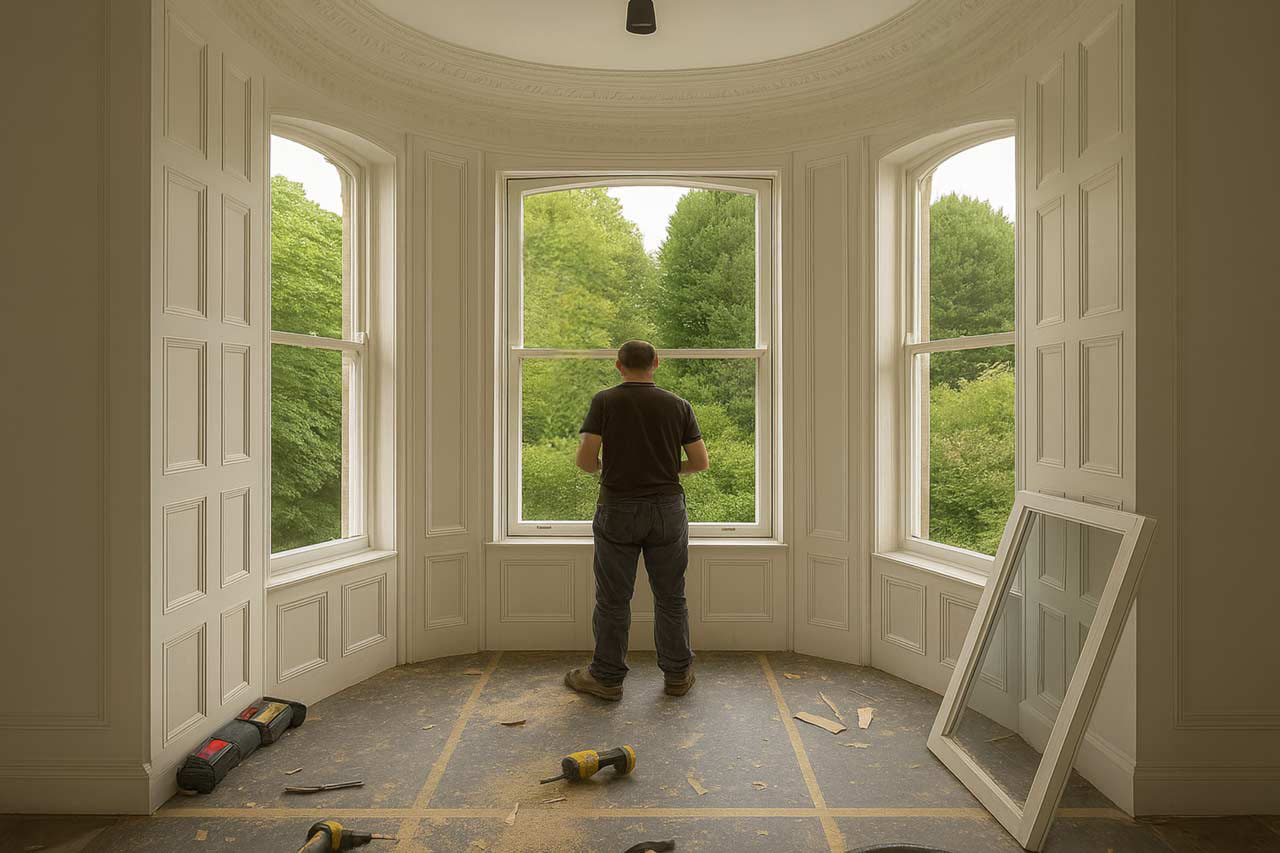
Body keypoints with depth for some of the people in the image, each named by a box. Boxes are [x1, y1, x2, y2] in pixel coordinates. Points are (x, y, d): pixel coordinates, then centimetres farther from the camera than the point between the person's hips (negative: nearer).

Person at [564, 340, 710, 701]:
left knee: (613, 600, 9)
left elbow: (585, 459, -10)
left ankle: (607, 677, 21)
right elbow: (701, 462, 2)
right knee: (670, 598, 13)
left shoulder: (604, 401, -5)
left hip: (617, 511, -2)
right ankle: (677, 674, 25)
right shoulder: (678, 405, 1)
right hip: (667, 509, 2)